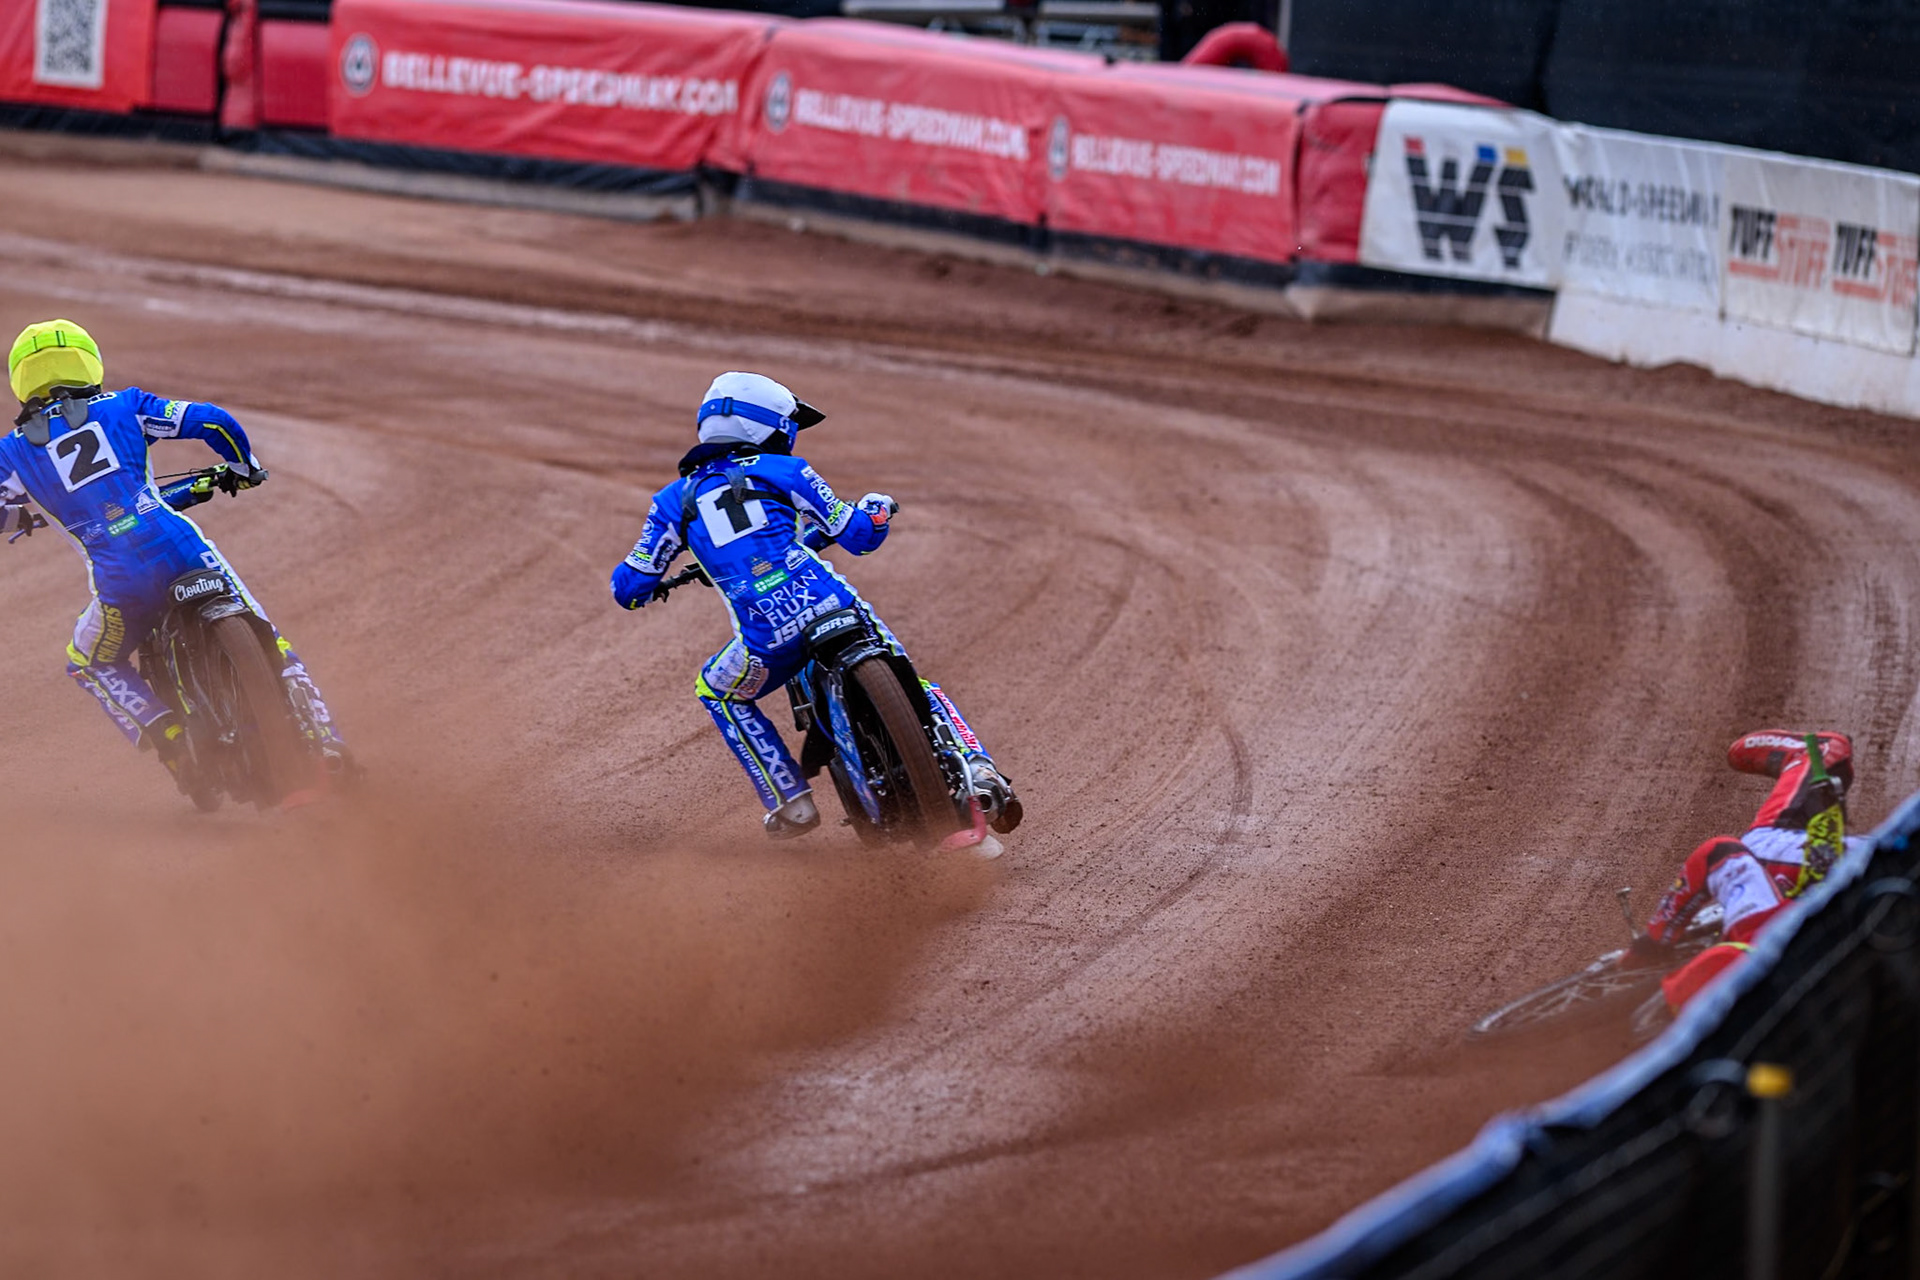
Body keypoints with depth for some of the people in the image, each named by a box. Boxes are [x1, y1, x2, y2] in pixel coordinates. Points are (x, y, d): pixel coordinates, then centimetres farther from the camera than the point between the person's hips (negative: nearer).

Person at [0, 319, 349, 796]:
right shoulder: (123, 408, 10)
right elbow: (213, 422, 6)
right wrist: (243, 467, 26)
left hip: (120, 584, -1)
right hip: (187, 555, 1)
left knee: (89, 663, 28)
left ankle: (166, 737, 9)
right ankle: (325, 742, 12)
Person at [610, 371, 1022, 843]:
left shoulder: (676, 499, 17)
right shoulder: (783, 470, 13)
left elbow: (629, 589, 16)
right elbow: (857, 535, 14)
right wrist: (876, 508, 37)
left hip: (767, 636, 0)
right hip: (834, 605, 0)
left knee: (719, 694, 30)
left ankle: (792, 803, 24)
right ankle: (978, 771, -2)